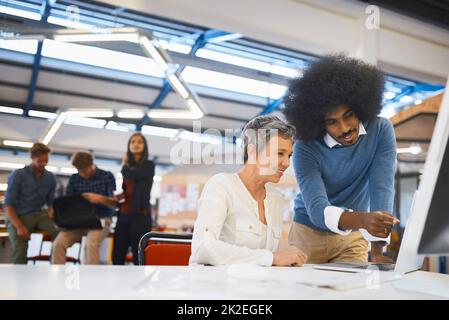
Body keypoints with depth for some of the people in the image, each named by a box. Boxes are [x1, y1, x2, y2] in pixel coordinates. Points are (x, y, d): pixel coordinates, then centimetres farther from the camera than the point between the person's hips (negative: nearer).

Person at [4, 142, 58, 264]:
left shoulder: (50, 178, 7)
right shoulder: (17, 175, -6)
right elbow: (8, 204, -9)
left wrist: (51, 211, -8)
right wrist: (19, 226, -22)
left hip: (39, 214, 3)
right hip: (18, 216, -3)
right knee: (20, 251, -27)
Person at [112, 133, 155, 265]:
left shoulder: (148, 165, 1)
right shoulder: (128, 168, 17)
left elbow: (132, 175, -14)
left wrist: (125, 166, 6)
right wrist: (119, 196, 4)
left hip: (140, 215, -6)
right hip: (123, 215, 6)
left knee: (138, 256, -7)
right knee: (117, 255, 3)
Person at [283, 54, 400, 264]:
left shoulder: (381, 131, -16)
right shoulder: (305, 148, -22)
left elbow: (382, 188, -24)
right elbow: (317, 209, -32)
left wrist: (377, 251, -35)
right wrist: (363, 219, -52)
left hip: (353, 237, 1)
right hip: (309, 233, -1)